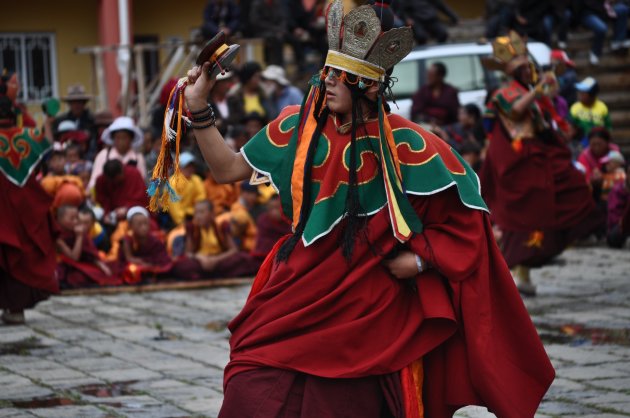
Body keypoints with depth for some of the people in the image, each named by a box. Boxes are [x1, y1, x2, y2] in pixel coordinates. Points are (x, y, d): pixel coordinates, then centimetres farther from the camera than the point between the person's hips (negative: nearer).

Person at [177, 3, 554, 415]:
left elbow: (463, 210, -5)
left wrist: (420, 258, -14)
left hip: (363, 298, -3)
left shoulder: (401, 144, -11)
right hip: (298, 287, 3)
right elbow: (228, 170, 4)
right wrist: (198, 108, -6)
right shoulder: (299, 127, -1)